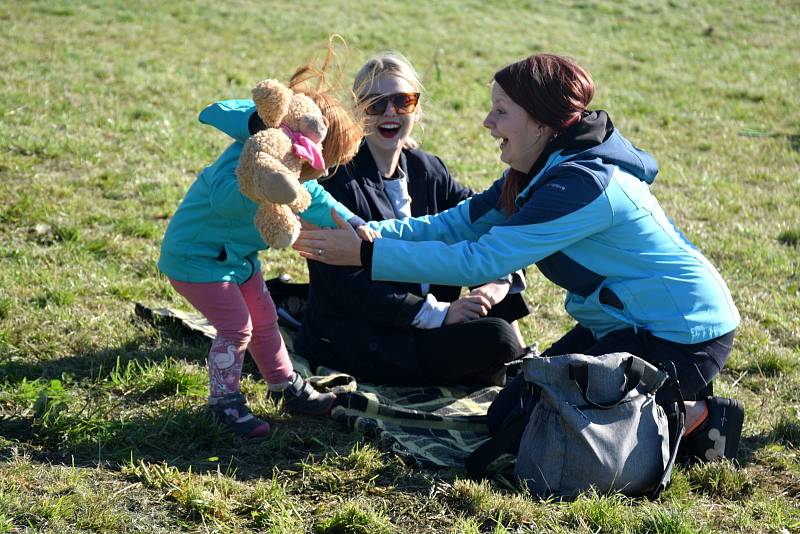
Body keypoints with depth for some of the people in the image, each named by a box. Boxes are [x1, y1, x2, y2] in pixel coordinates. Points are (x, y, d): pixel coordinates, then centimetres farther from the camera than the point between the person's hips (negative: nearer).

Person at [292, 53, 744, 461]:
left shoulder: (582, 183, -27)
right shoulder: (536, 174, 3)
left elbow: (479, 260, -29)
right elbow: (454, 225, 0)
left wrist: (367, 254, -26)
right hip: (624, 321, 10)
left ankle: (691, 419, -2)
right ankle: (677, 403, 15)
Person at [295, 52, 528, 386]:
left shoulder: (425, 169, 5)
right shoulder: (339, 178, -17)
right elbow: (349, 286, -21)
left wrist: (501, 279, -18)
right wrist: (440, 313, -22)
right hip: (357, 344, -7)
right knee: (494, 339, -24)